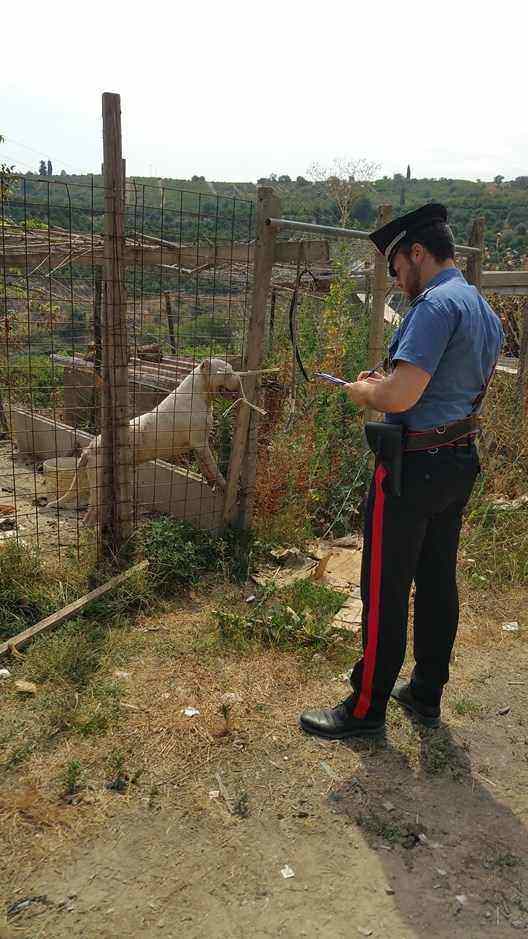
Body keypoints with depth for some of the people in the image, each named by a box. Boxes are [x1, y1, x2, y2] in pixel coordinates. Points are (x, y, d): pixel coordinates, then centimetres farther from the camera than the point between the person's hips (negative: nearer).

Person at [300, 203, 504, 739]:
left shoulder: (436, 304, -19)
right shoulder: (485, 311, 12)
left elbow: (399, 397, -28)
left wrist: (362, 390, -7)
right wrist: (388, 382, 14)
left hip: (414, 467, -9)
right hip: (460, 461, 10)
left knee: (386, 590, 1)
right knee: (437, 581, 17)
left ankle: (366, 707, 14)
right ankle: (426, 694, 31)